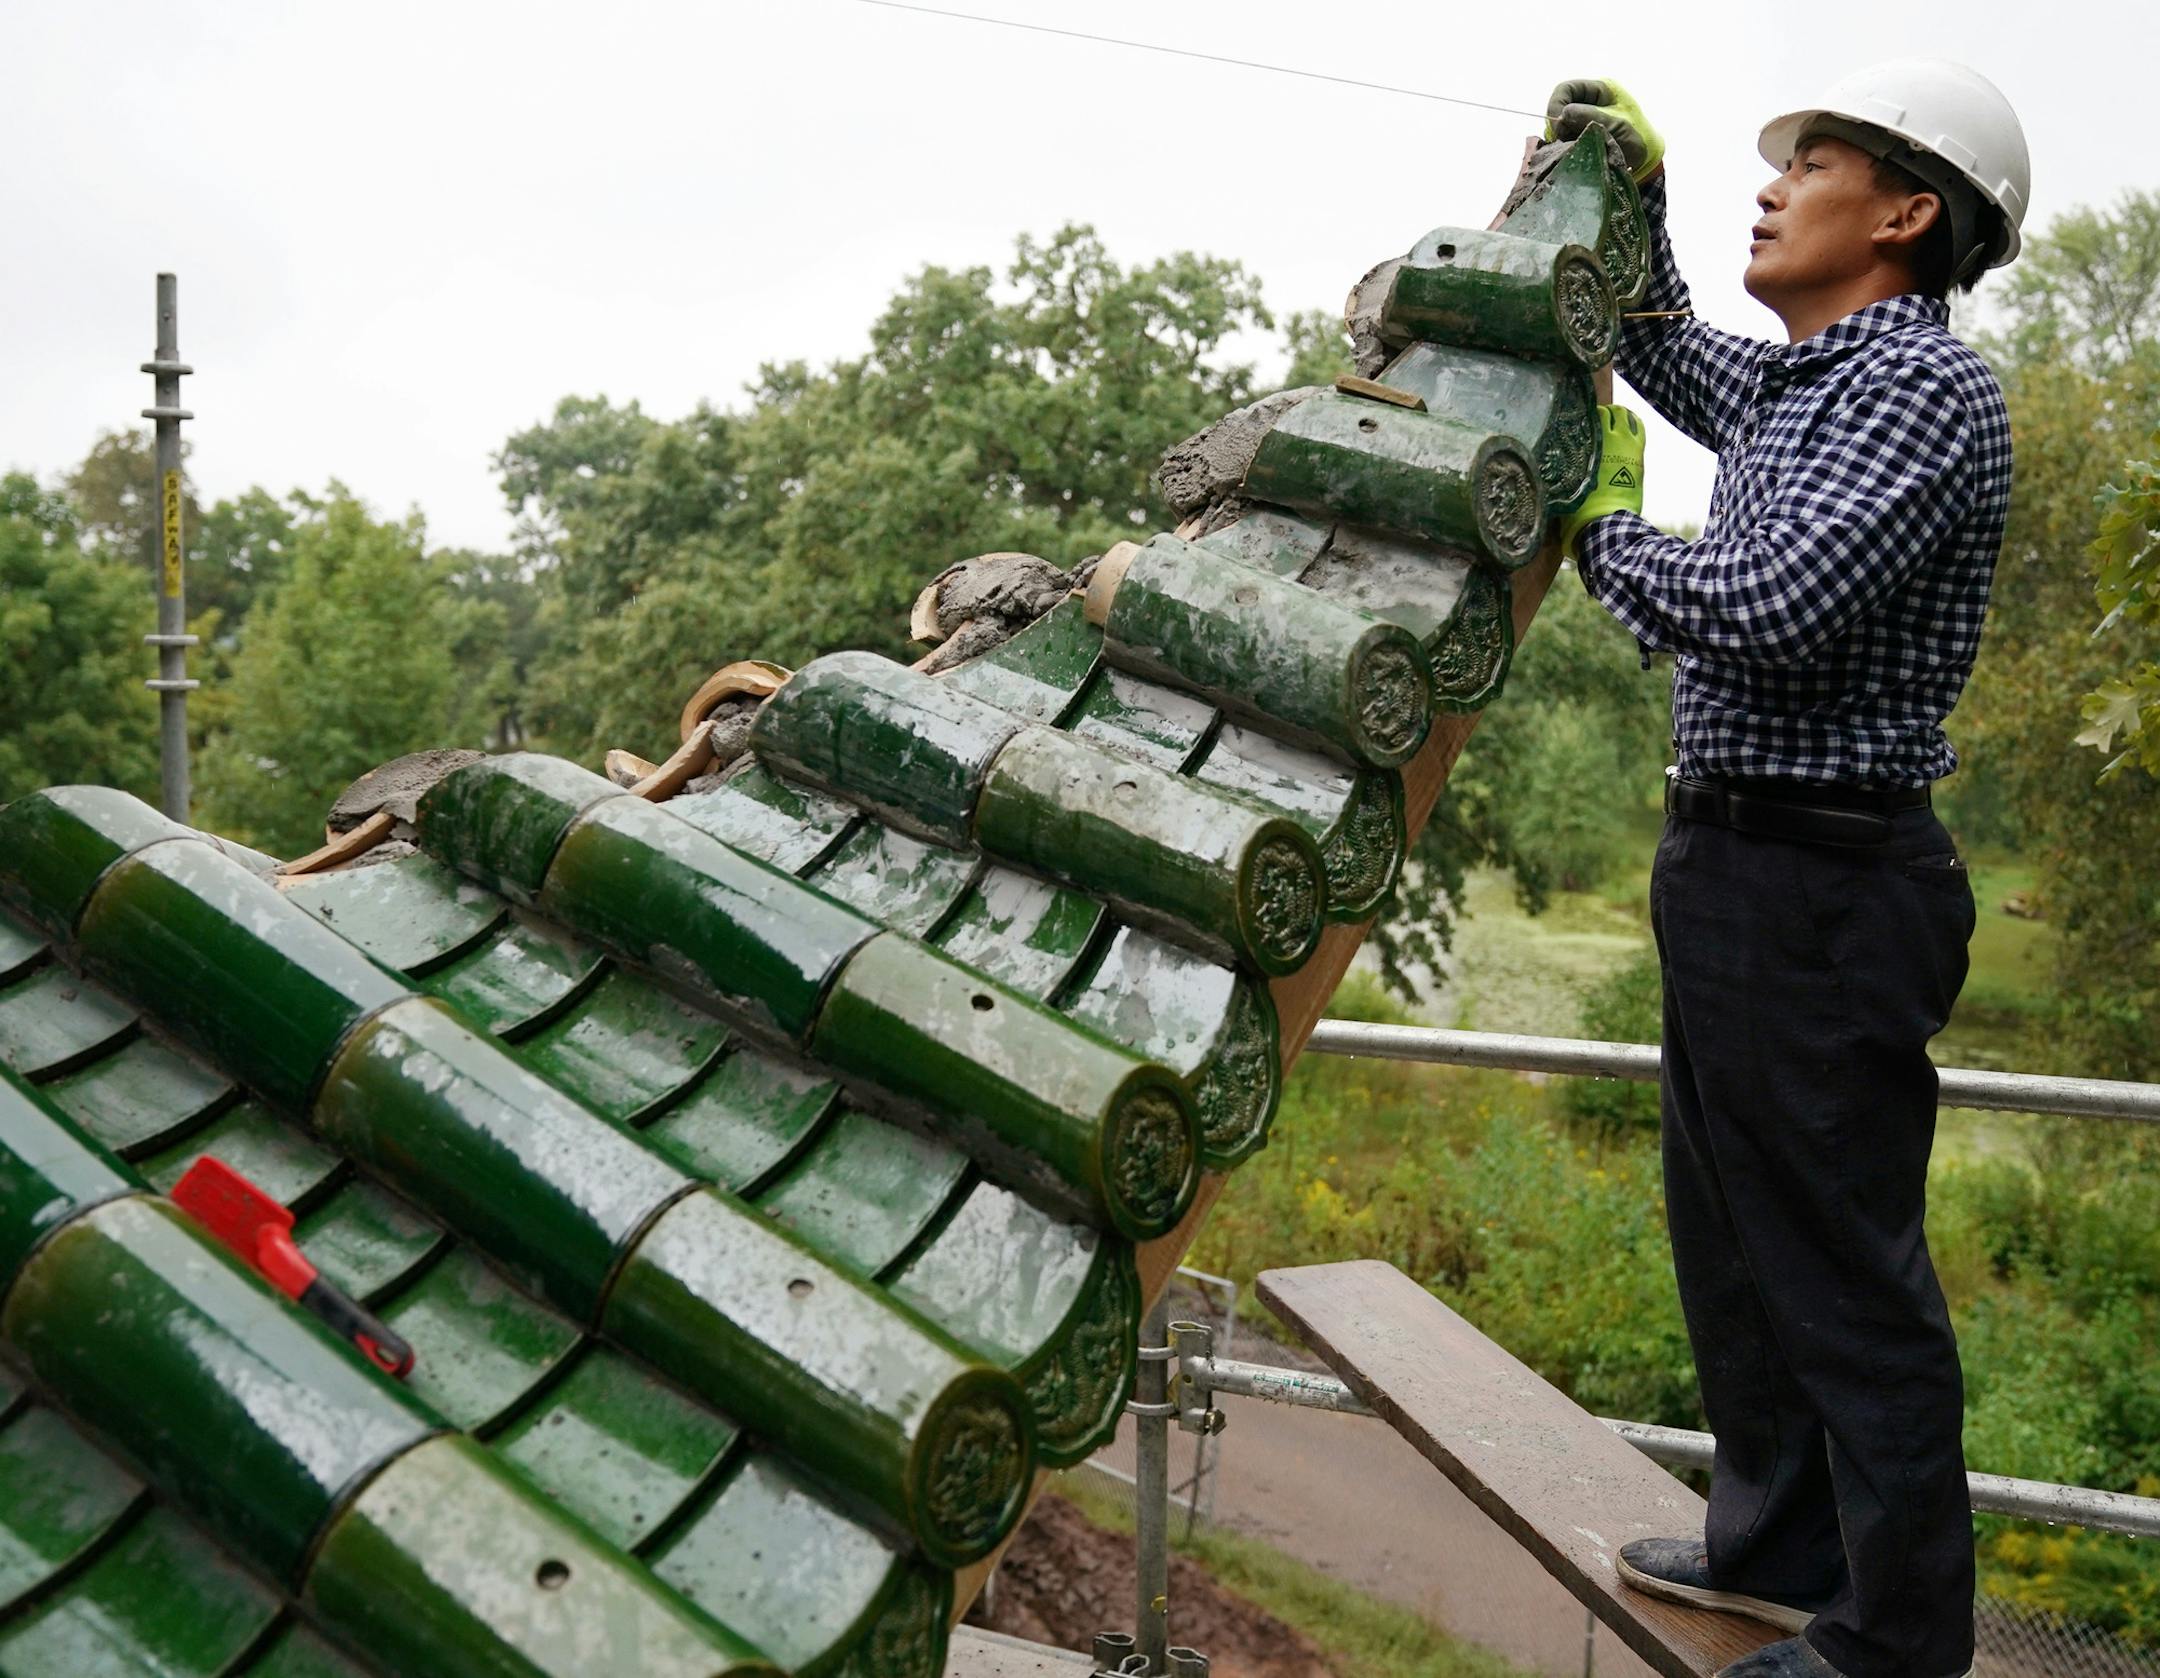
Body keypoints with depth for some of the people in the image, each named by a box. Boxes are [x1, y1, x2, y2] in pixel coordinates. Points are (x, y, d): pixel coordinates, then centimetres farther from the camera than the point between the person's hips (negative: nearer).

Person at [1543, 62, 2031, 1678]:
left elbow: (1767, 612, -26)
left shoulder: (1929, 384, -15)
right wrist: (1634, 194, 21)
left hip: (1825, 887, -10)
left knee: (1846, 1271, 0)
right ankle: (1780, 1547, 36)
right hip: (1734, 863, 10)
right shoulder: (1793, 381, 14)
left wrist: (1600, 531, -9)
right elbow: (1664, 356, 35)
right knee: (1737, 1238, 20)